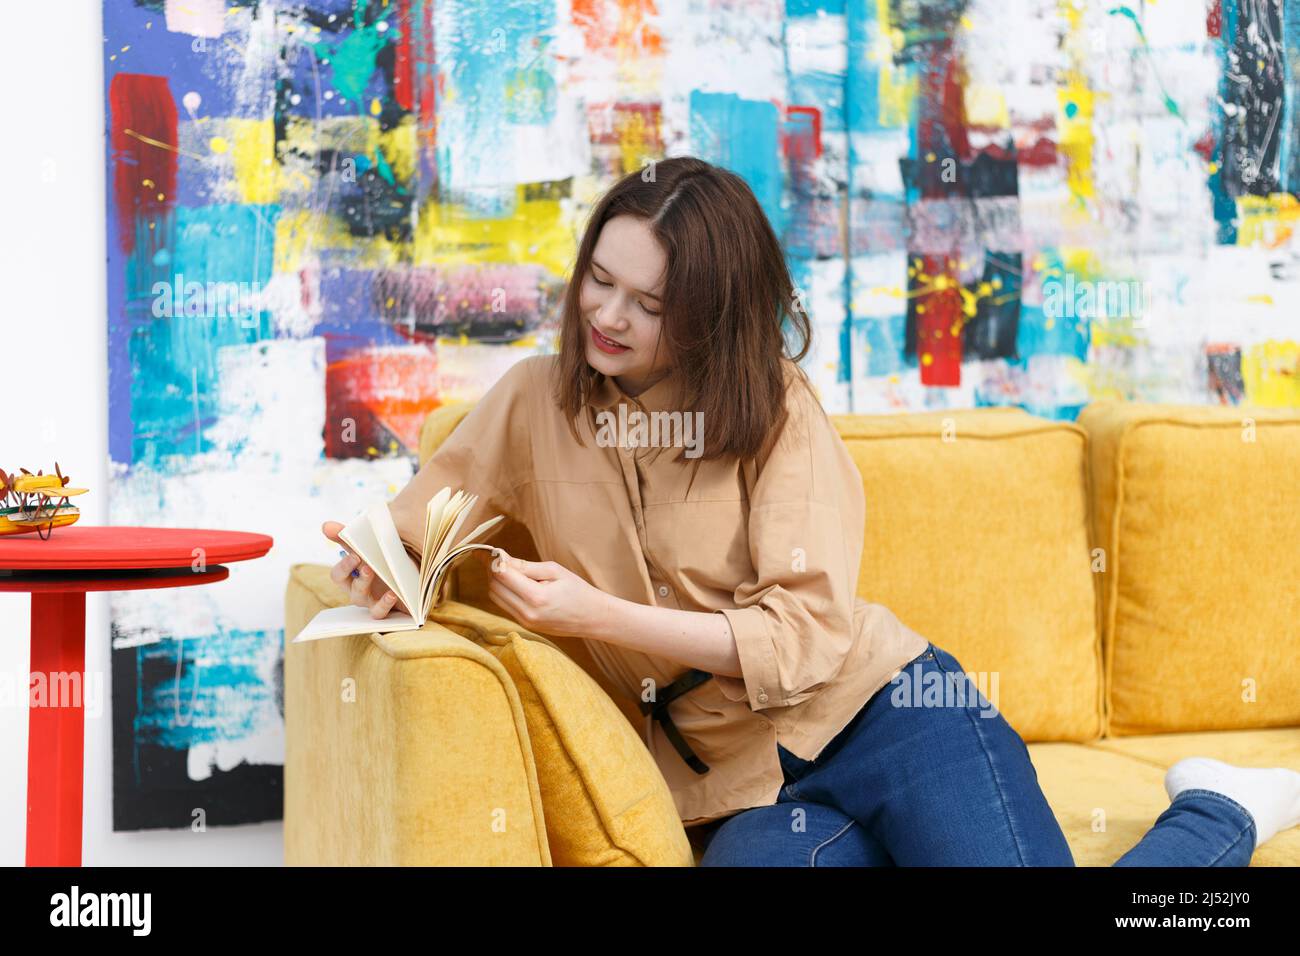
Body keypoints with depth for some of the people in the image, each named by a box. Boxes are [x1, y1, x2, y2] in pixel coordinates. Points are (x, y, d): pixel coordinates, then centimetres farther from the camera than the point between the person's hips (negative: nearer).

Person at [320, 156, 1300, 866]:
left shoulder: (773, 404, -2)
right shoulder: (540, 398, 6)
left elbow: (804, 638, -10)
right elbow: (419, 517, 16)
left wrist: (596, 614, -19)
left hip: (880, 712, -3)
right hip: (745, 785, 3)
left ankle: (1219, 815, 13)